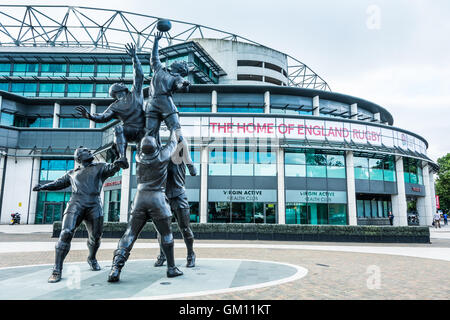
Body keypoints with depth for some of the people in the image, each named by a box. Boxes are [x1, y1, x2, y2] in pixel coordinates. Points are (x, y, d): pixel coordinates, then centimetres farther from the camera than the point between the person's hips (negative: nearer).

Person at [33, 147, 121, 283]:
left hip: (94, 206, 0)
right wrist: (42, 187, 19)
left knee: (95, 236, 6)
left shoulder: (99, 167, 16)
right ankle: (57, 270, -7)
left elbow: (111, 169, -3)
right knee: (66, 233, -15)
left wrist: (117, 164, -25)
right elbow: (58, 183, 32)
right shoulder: (73, 173, 23)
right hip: (76, 204, 0)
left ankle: (92, 258, 36)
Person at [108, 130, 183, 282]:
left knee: (129, 235, 4)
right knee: (166, 234, 10)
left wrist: (151, 130, 39)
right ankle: (171, 268, 17)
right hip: (157, 198, -3)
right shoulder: (162, 155, -2)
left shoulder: (139, 157, 5)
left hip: (140, 198, 3)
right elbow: (173, 143, 16)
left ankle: (116, 268, -5)